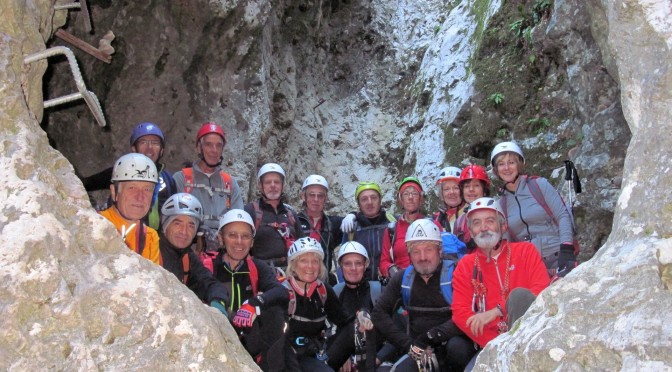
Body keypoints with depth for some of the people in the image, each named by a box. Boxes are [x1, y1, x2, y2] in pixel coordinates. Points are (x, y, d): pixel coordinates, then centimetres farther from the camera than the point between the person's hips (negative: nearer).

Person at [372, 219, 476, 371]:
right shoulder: (403, 278, 5)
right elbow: (379, 314, 3)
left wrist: (431, 336, -21)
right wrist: (409, 344, -8)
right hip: (420, 352, 2)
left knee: (457, 346, -35)